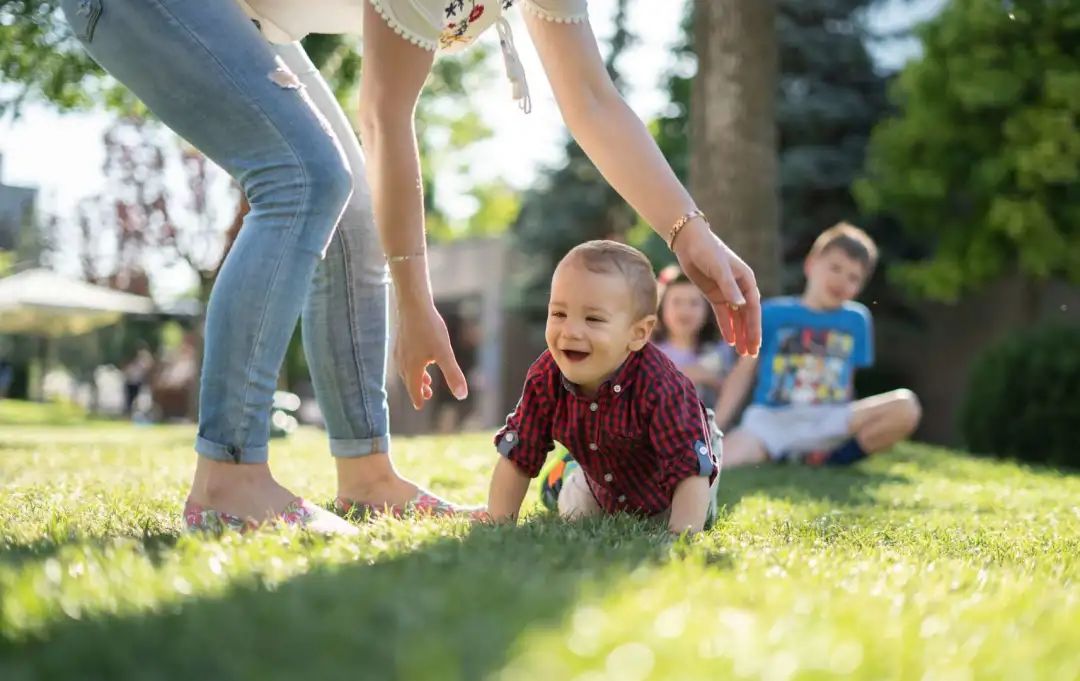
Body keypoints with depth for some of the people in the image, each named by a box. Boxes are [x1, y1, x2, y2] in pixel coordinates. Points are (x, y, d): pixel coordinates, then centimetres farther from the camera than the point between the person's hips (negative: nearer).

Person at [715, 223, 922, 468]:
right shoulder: (772, 314, 8)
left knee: (905, 406, -24)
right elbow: (743, 372, 7)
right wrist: (713, 429, -1)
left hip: (828, 422, 3)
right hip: (771, 420, -3)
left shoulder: (856, 320, 14)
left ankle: (825, 457, -15)